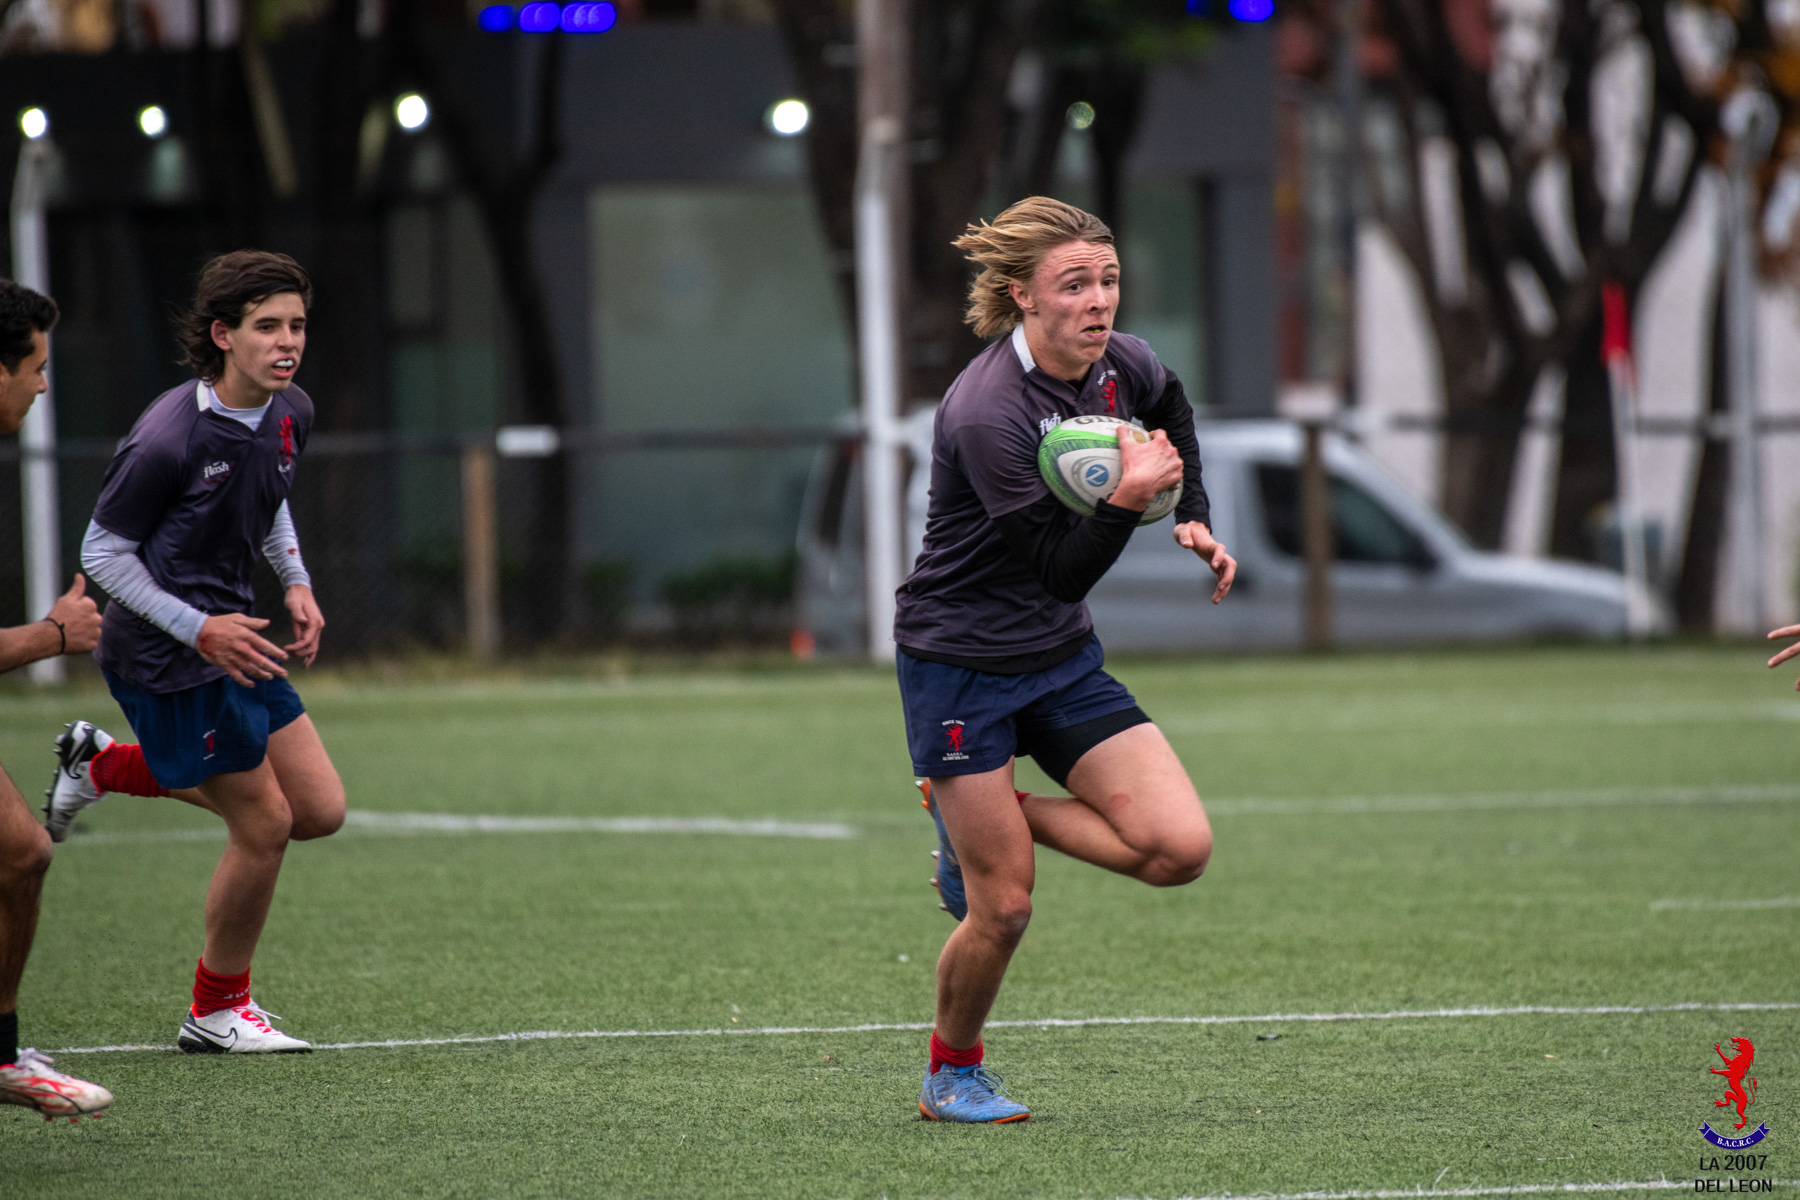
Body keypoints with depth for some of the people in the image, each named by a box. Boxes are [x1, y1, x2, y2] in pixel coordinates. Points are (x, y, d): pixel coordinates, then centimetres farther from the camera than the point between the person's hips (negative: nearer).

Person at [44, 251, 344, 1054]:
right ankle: (218, 1011, 19)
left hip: (231, 635, 8)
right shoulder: (169, 438, -24)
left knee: (320, 810, 7)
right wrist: (198, 629, -22)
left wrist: (296, 582, 6)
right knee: (265, 825, -4)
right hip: (168, 655, -8)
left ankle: (108, 766, 21)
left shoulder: (290, 415, 1)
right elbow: (102, 550, -15)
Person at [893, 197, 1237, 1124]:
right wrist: (1128, 498, -34)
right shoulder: (986, 415, -27)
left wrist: (1193, 517, 12)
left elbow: (1171, 408, 22)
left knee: (1179, 849, -9)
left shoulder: (1123, 366, -5)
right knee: (1003, 909, -4)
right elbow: (1061, 566, -22)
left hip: (1062, 660, 7)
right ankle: (952, 1076, 24)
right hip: (959, 663, -7)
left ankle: (983, 815, 13)